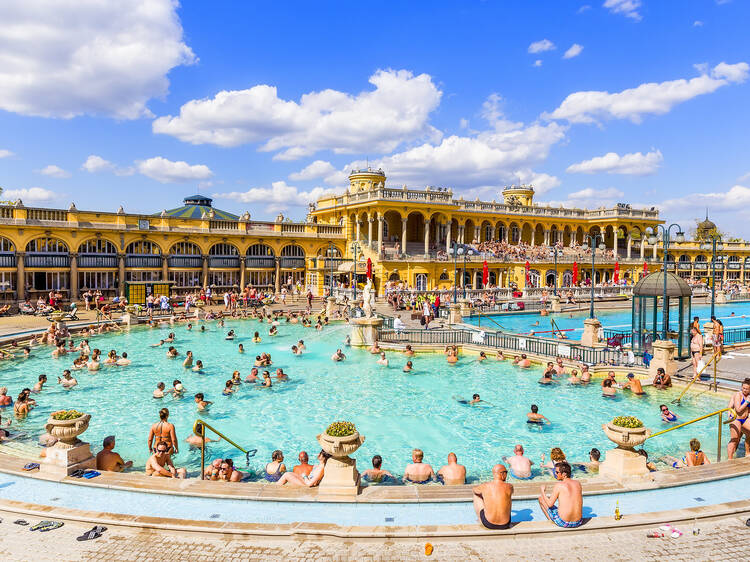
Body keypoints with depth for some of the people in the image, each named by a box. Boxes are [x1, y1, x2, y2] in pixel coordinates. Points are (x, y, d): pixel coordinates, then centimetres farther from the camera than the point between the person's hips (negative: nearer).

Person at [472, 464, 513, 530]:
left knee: (476, 495, 22)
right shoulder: (509, 487, -12)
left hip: (488, 524, -1)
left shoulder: (485, 486, -12)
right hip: (505, 525, 1)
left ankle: (479, 520, 47)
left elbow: (474, 490, 12)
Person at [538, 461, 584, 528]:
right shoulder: (578, 483, 2)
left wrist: (543, 491, 5)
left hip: (563, 523, -6)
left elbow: (550, 504, -9)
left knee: (541, 498, 11)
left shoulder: (559, 485, -14)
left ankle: (552, 522, 19)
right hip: (578, 522, 6)